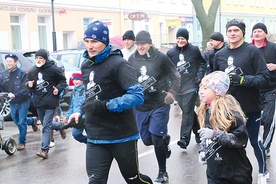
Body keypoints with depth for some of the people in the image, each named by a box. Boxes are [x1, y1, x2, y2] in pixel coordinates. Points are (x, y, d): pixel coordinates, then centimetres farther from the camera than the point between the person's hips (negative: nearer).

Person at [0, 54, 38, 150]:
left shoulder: (22, 73, -12)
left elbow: (25, 88, -19)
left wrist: (15, 95, -31)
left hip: (23, 101, -5)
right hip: (12, 102, 6)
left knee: (21, 122, -3)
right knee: (17, 121, 18)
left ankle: (21, 142, 13)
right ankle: (33, 120, 46)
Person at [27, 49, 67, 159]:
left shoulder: (53, 69, -8)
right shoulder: (32, 71, 5)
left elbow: (63, 80, 4)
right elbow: (28, 82, 19)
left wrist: (58, 89, -13)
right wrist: (29, 84, -5)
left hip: (50, 102, -6)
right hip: (38, 102, 6)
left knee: (46, 126, -12)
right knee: (45, 124, 18)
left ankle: (44, 150, -16)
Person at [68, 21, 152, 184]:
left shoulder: (118, 64, -16)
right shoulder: (86, 65, 9)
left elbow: (137, 96, -25)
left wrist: (105, 106, -30)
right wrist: (81, 112, 12)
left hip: (122, 136, -6)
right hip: (95, 137, 6)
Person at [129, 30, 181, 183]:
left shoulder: (161, 58, -12)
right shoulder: (132, 59, -3)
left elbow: (176, 77, -5)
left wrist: (171, 92, -20)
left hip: (159, 105, -4)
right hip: (140, 107, 4)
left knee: (156, 139, -6)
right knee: (147, 140, 12)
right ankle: (165, 139, 46)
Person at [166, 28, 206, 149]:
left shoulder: (194, 50, -1)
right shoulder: (171, 52, 5)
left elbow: (203, 63, 11)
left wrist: (200, 75, -1)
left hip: (191, 86, -4)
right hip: (178, 88, 4)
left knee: (187, 112, -11)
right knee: (189, 112, 13)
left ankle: (184, 138, -13)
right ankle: (198, 131, 31)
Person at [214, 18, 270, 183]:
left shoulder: (253, 51, -9)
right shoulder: (220, 54, 5)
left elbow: (264, 77, -14)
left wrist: (243, 79, -25)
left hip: (250, 107, -3)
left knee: (255, 141, 9)